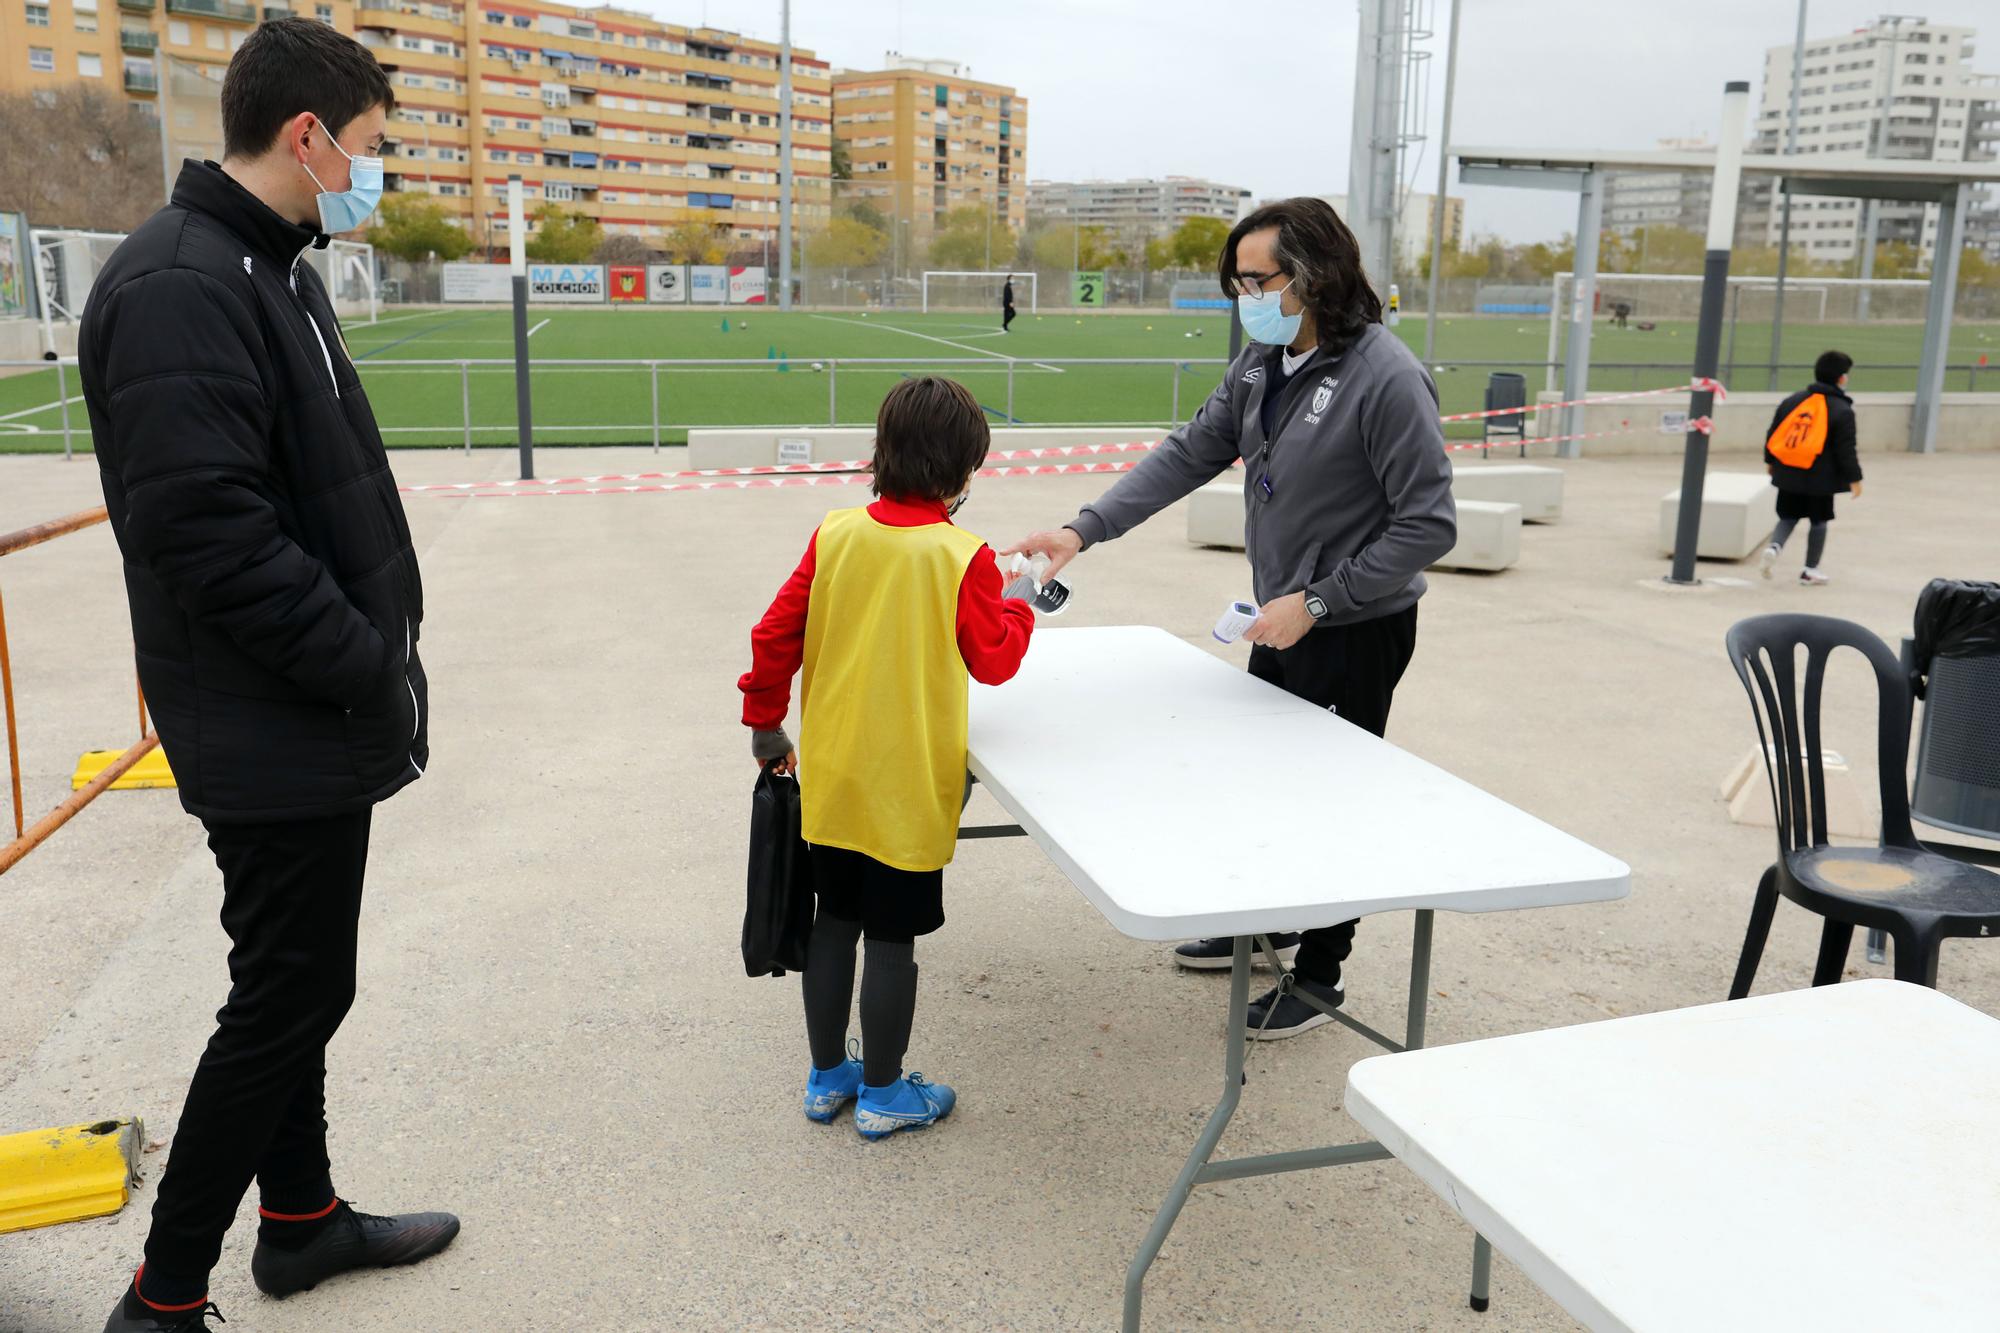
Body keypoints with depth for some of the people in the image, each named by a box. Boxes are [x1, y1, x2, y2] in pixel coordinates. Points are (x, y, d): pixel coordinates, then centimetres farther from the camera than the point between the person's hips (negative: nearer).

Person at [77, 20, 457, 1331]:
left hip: (318, 725, 10)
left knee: (301, 980, 19)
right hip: (274, 740, -10)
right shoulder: (179, 288, -19)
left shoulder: (273, 270, 13)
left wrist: (379, 654, 10)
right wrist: (372, 672, -18)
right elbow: (211, 536, -26)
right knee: (287, 998, 1)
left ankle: (303, 1218, 37)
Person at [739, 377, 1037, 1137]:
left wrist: (764, 723, 14)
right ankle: (882, 1094, 22)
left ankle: (826, 1078, 31)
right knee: (893, 938, 7)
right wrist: (1018, 605, 13)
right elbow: (995, 661, -6)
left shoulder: (835, 535, -2)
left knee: (835, 922, 17)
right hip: (909, 789, -5)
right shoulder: (961, 558, -15)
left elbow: (774, 635, 1)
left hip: (830, 780, 5)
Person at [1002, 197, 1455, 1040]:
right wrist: (1085, 529, -8)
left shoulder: (1386, 379, -24)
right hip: (1282, 621, 8)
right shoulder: (1262, 363, -1)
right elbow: (1191, 454, 2)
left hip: (1355, 632, -8)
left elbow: (1428, 525, -22)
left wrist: (1316, 602, -24)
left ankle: (1320, 973, 26)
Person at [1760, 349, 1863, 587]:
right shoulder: (1842, 410, -8)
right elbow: (1846, 449, -9)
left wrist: (1770, 461, 23)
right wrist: (1854, 478, -2)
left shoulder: (1793, 400, 6)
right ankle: (1810, 571, 15)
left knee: (1788, 517, 14)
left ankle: (1774, 547, -15)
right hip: (1819, 478, -4)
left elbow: (1774, 433, 11)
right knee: (1819, 521, 10)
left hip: (1788, 473, 4)